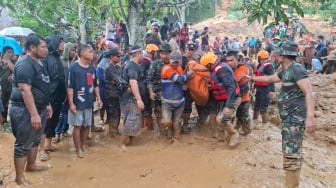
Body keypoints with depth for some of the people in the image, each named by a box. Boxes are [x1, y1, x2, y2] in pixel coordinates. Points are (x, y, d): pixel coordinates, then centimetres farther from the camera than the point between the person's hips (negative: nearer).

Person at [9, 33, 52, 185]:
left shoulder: (39, 63, 10)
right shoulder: (25, 64, -20)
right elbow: (25, 90, -26)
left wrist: (47, 105, 20)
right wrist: (33, 114, -29)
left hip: (39, 108, 10)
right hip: (25, 110, -10)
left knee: (35, 139, 21)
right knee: (23, 144, 0)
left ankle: (31, 165, 39)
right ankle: (19, 177, 12)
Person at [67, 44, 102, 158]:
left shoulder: (92, 68, 8)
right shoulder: (74, 68, -11)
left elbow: (95, 85, 15)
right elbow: (70, 87, -13)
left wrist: (98, 98, 9)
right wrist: (71, 103, -17)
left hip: (89, 102, 6)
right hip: (77, 103, -6)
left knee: (87, 125, 13)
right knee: (77, 125, 4)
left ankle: (84, 146, 27)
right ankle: (78, 149, 15)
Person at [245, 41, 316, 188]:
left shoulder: (297, 69, -13)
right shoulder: (286, 72, 15)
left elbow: (309, 93, -21)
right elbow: (269, 79, 34)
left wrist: (310, 117, -30)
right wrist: (251, 78, 41)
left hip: (296, 118, -10)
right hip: (289, 117, 10)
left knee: (291, 154, -10)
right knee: (291, 151, 17)